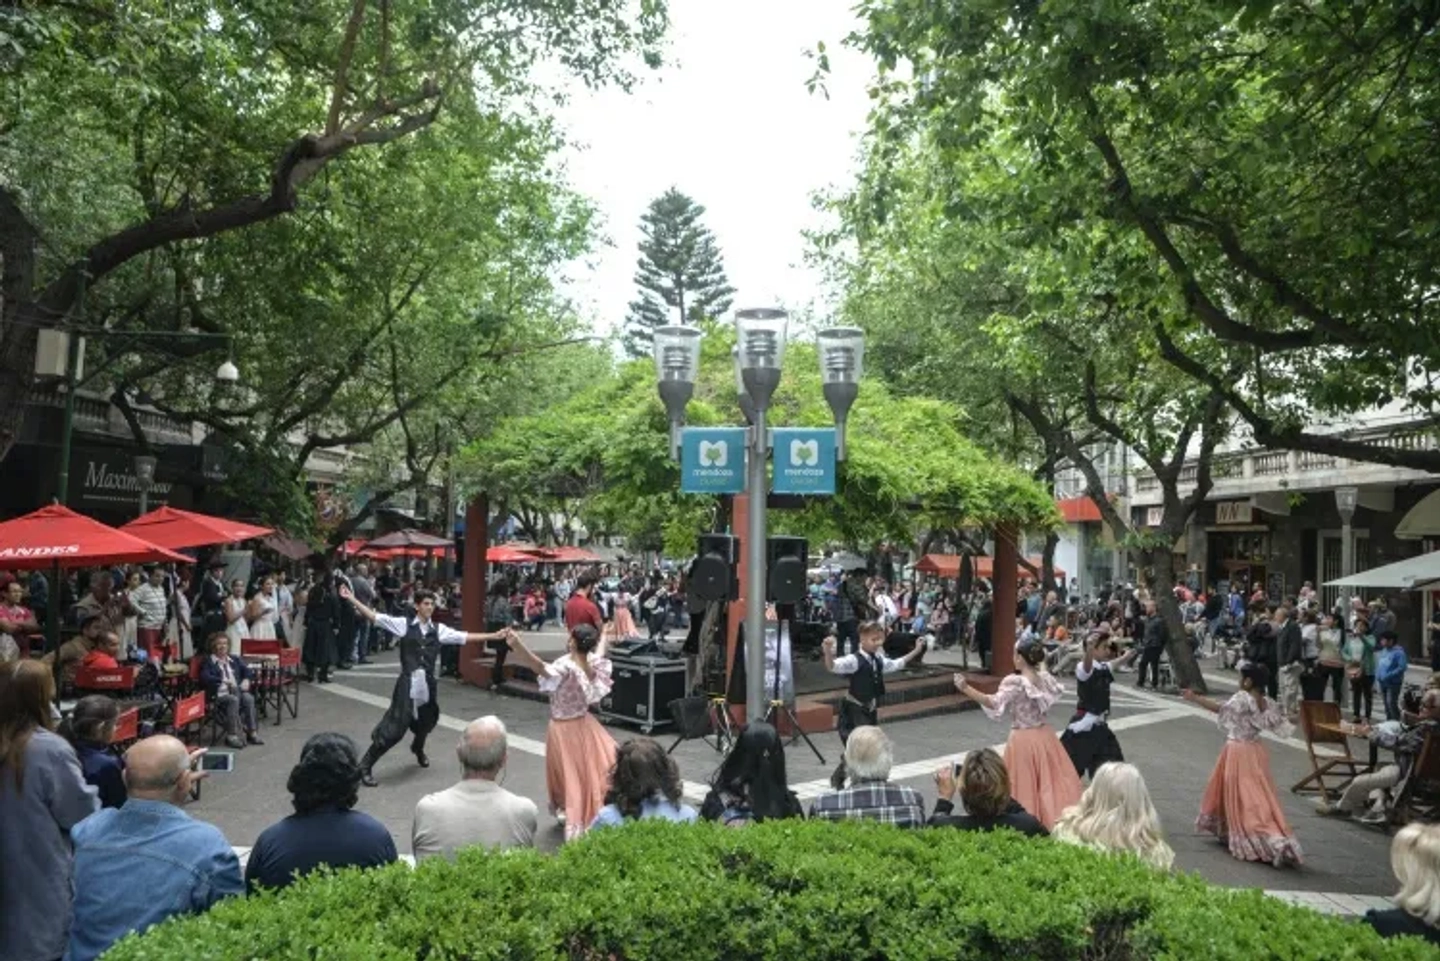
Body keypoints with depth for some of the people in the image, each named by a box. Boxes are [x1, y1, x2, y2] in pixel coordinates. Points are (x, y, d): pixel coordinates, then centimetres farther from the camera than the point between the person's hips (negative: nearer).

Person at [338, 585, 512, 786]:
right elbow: (374, 617, -5)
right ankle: (365, 765, 3)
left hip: (428, 683, 4)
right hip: (408, 682, -4)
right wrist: (352, 599, -12)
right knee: (395, 726, -10)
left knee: (426, 721, 23)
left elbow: (464, 636, 6)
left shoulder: (438, 629, 6)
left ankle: (418, 749, 57)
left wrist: (494, 636, 2)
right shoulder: (404, 624, -2)